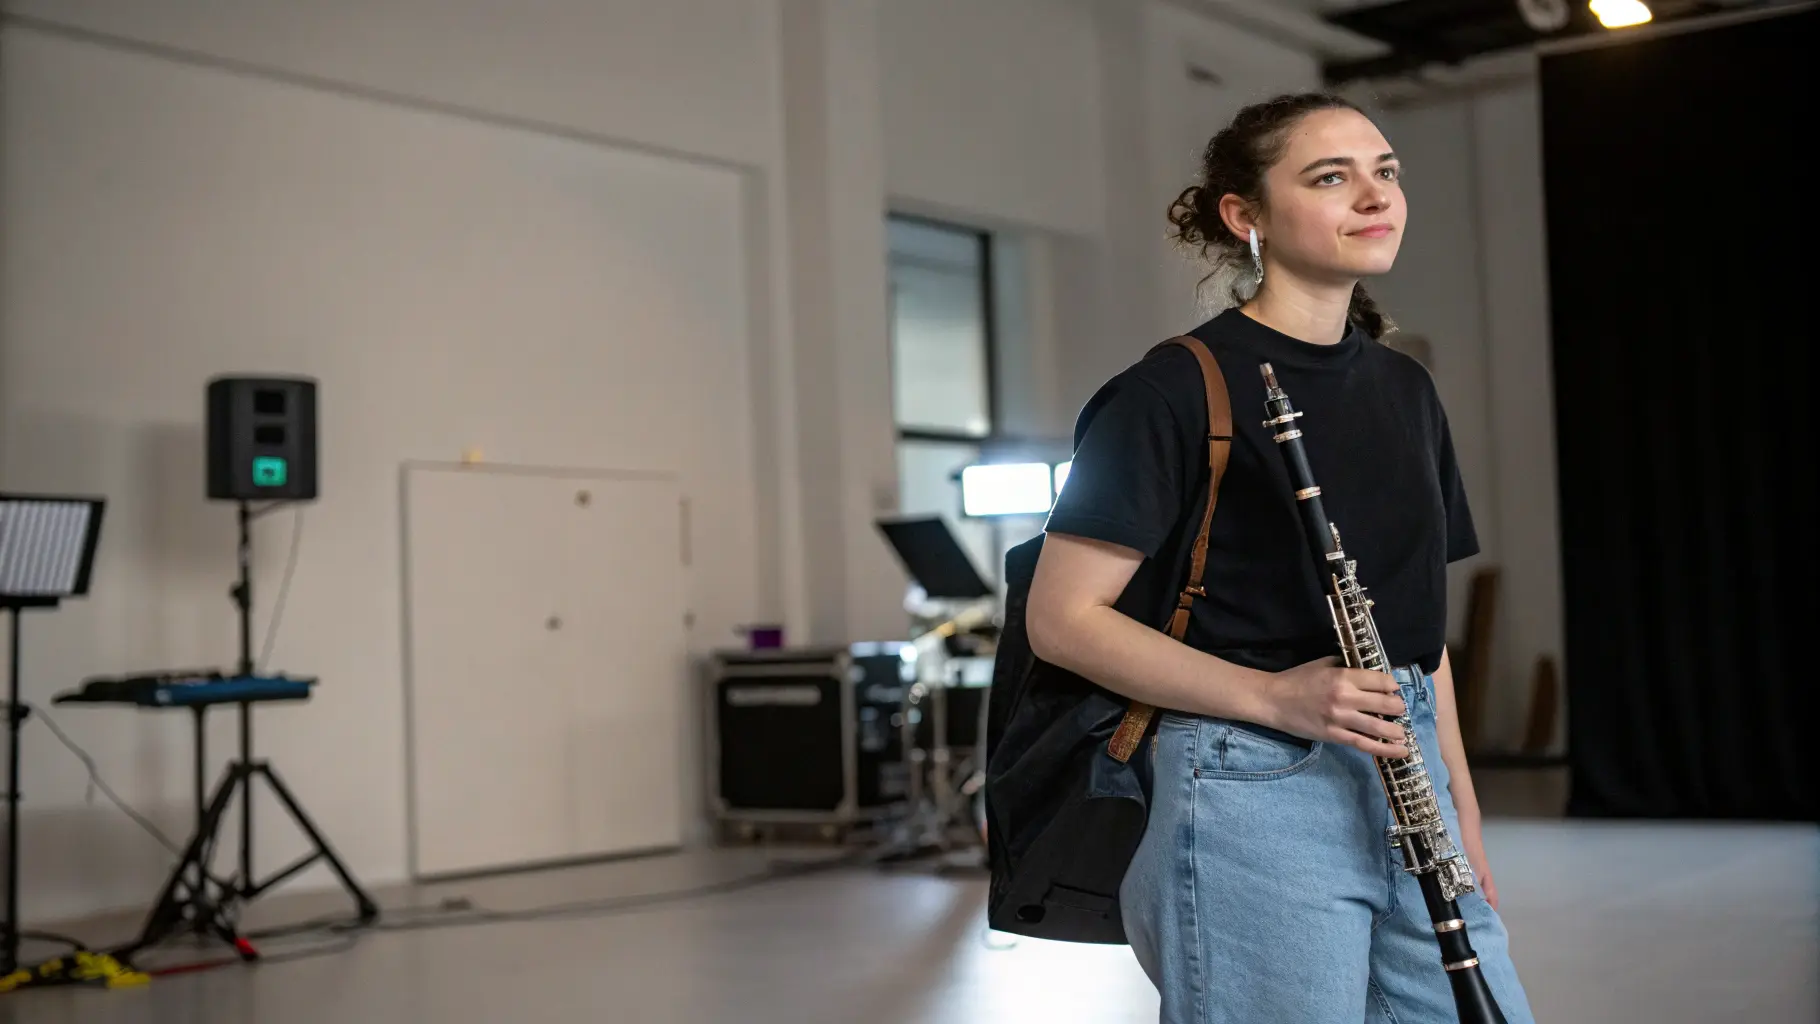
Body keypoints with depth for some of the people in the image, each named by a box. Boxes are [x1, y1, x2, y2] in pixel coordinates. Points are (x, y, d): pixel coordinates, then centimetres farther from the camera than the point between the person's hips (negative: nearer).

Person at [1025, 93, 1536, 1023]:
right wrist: (1270, 694, -19)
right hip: (1251, 791, -7)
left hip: (1403, 782, 7)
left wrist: (1465, 819, 15)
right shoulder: (1178, 390, -8)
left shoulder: (1404, 390, 14)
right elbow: (1062, 618, -11)